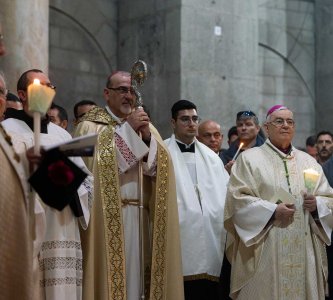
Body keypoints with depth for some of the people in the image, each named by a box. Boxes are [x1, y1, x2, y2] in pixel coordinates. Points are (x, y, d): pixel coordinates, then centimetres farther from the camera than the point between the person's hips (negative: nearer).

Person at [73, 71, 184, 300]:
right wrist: (127, 128, -13)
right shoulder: (90, 126, 2)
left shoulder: (145, 126, 17)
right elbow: (96, 162, -16)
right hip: (106, 219, -4)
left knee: (136, 275, 5)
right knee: (110, 278, -6)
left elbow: (159, 167, 4)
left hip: (141, 219, 4)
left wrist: (147, 137, -12)